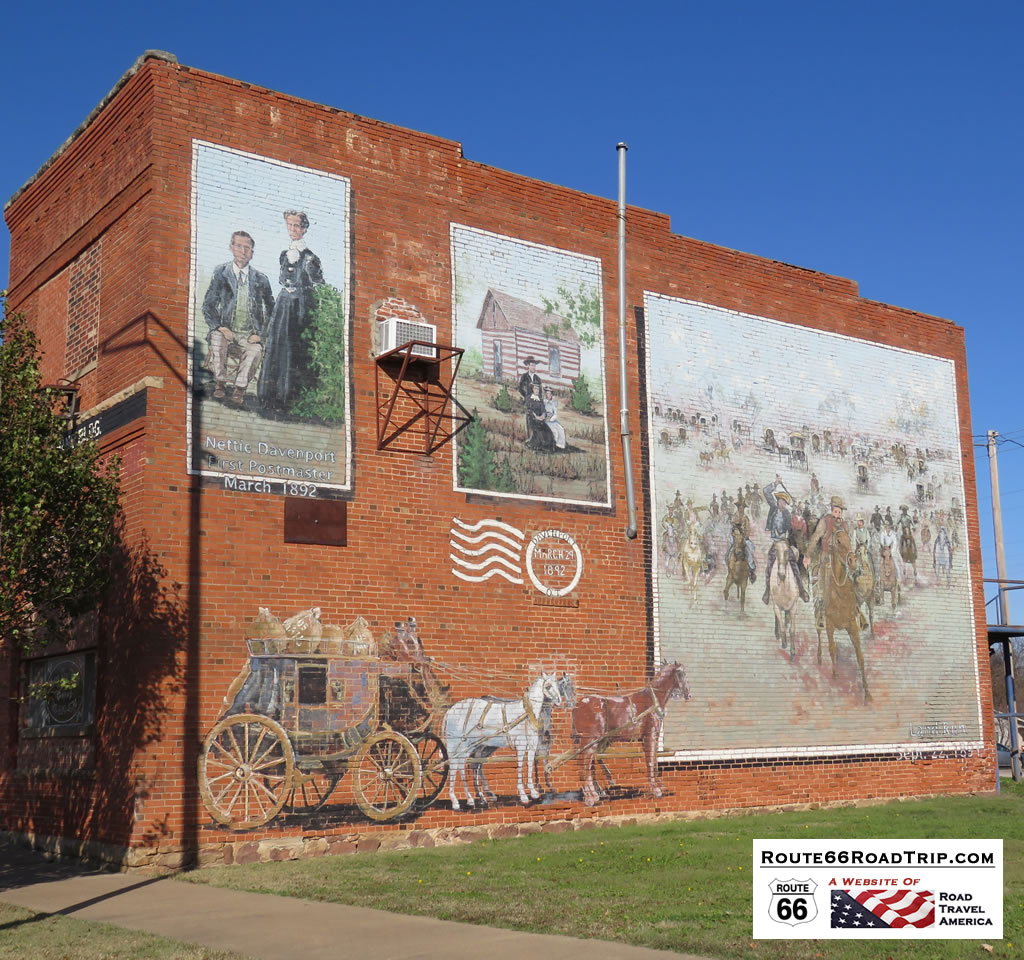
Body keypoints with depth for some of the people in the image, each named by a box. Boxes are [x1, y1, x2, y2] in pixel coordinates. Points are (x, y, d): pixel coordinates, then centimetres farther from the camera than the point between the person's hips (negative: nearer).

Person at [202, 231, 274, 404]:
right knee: (217, 338, -33)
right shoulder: (220, 273, 6)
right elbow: (208, 305, 5)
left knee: (255, 351, -33)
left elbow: (271, 311, 12)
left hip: (250, 336, 0)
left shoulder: (260, 279, 7)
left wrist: (260, 333, -3)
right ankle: (220, 384, -17)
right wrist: (219, 327, -12)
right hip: (227, 331, 0)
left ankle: (239, 390, -19)